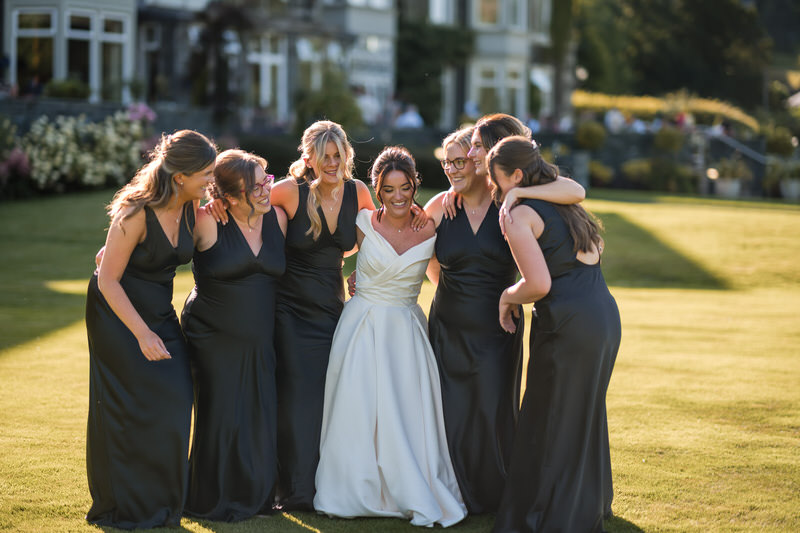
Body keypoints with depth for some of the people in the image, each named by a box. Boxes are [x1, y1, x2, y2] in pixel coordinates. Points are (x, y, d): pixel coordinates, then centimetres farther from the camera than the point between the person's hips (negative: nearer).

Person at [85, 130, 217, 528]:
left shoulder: (193, 207, -6)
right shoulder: (137, 213, -26)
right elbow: (108, 280, -23)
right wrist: (143, 334, -26)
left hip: (160, 311, 6)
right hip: (118, 313, -6)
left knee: (172, 401, 0)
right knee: (130, 407, -3)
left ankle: (159, 502, 15)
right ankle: (124, 508, 11)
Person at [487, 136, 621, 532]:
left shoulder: (519, 215, -8)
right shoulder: (563, 205, 18)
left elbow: (539, 283, -19)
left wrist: (508, 298, 1)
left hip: (568, 325, -9)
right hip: (605, 316, 9)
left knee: (551, 422, 4)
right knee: (585, 414, 21)